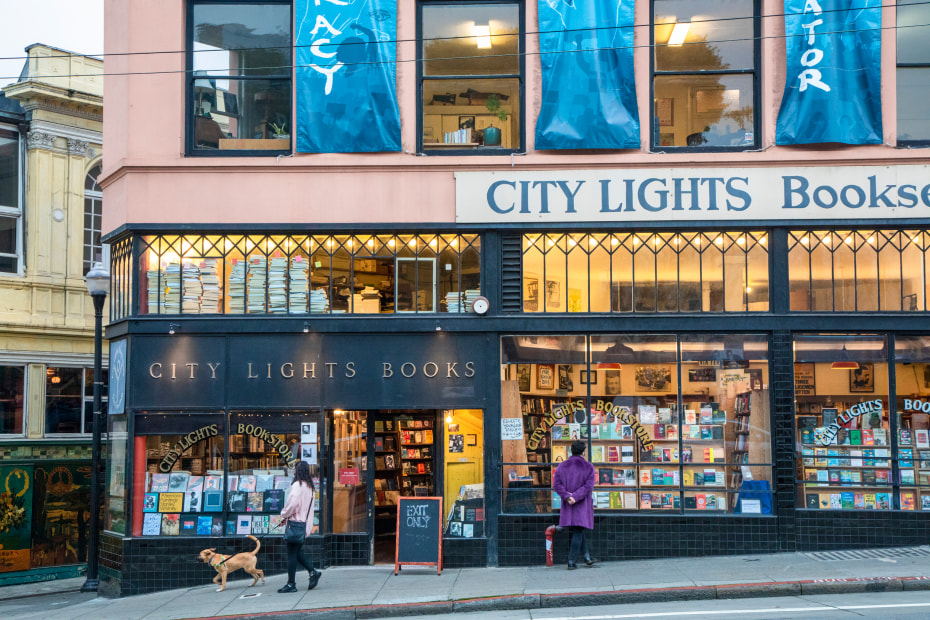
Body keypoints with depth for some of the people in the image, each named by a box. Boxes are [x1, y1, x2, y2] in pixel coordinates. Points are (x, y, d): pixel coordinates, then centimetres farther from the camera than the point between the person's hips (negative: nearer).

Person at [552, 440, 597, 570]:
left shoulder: (562, 466, 5)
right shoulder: (588, 467, -4)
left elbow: (556, 484, -5)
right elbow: (588, 486, -14)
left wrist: (567, 496, -13)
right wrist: (575, 497, -17)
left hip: (567, 506, 4)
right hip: (582, 506, -4)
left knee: (578, 531, 16)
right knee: (578, 533, -1)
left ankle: (587, 557, 21)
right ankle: (571, 562, -4)